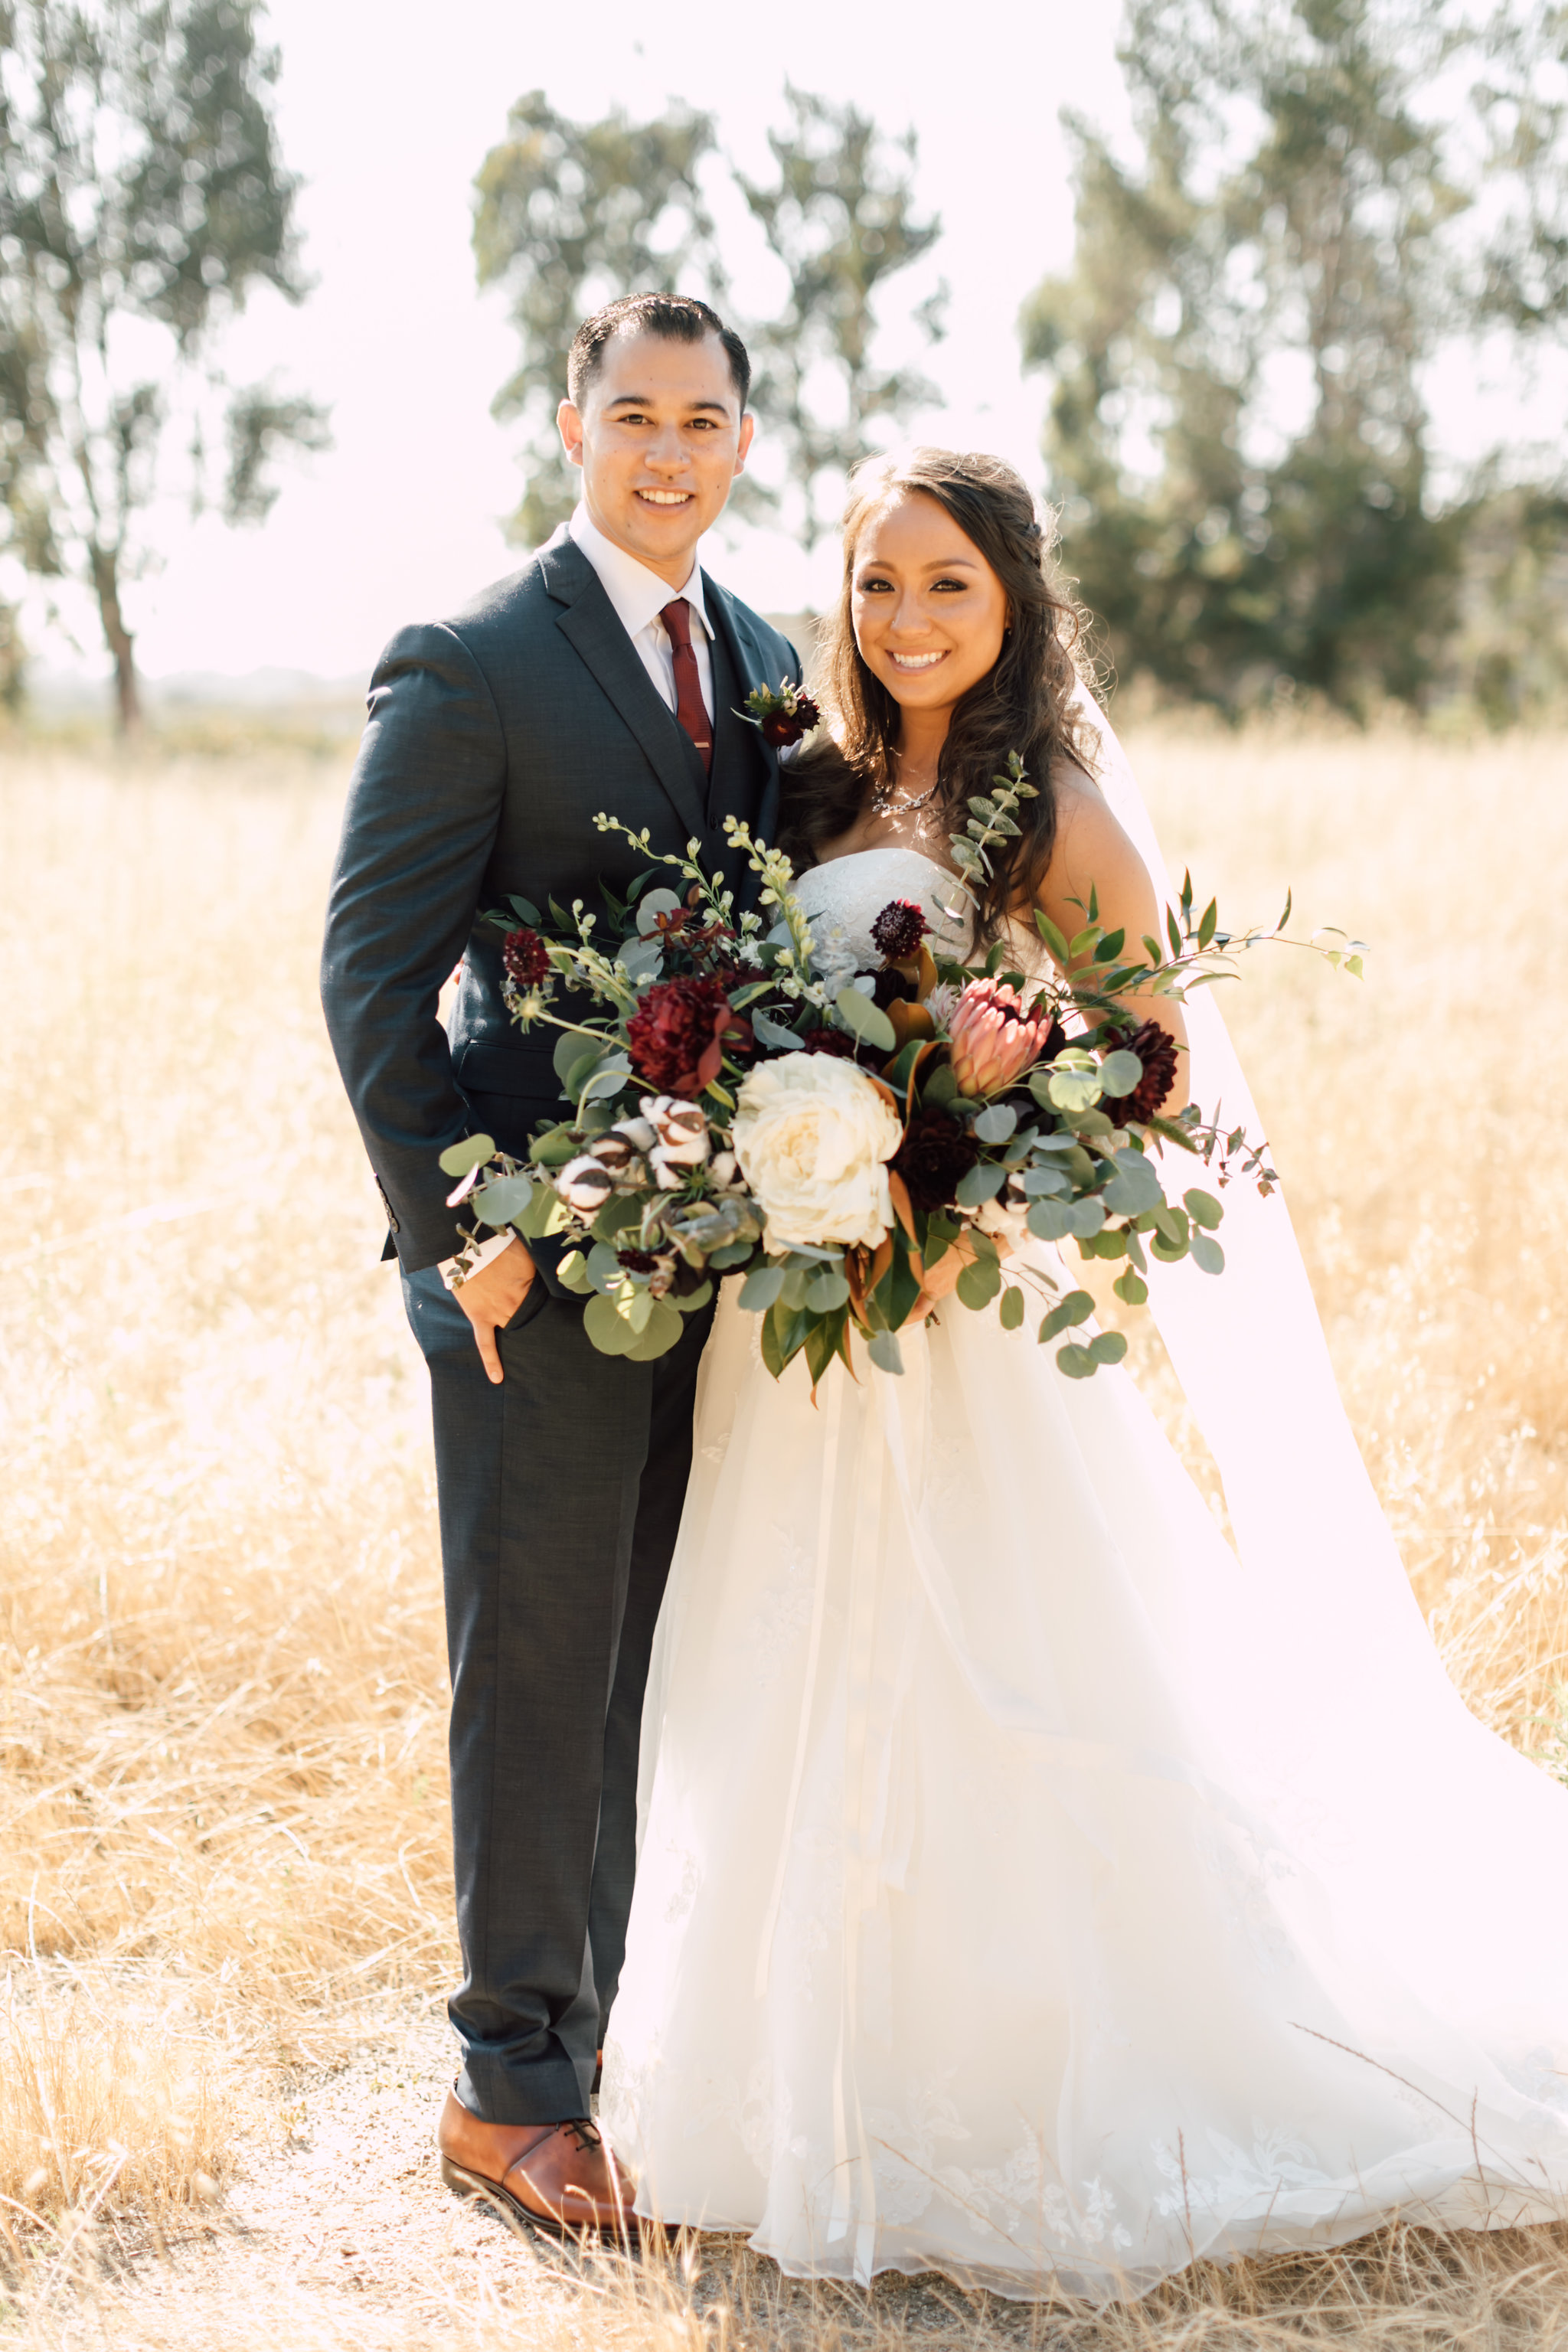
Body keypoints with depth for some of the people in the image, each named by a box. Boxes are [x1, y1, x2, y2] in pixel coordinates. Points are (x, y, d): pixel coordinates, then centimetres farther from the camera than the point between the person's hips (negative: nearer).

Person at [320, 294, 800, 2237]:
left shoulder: (767, 660, 12)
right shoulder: (471, 665, -9)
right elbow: (373, 972, -11)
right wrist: (457, 1228, -16)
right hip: (549, 1268, -6)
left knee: (661, 1676, 14)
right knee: (538, 1676, 3)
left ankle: (608, 2031, 28)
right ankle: (513, 2090, 17)